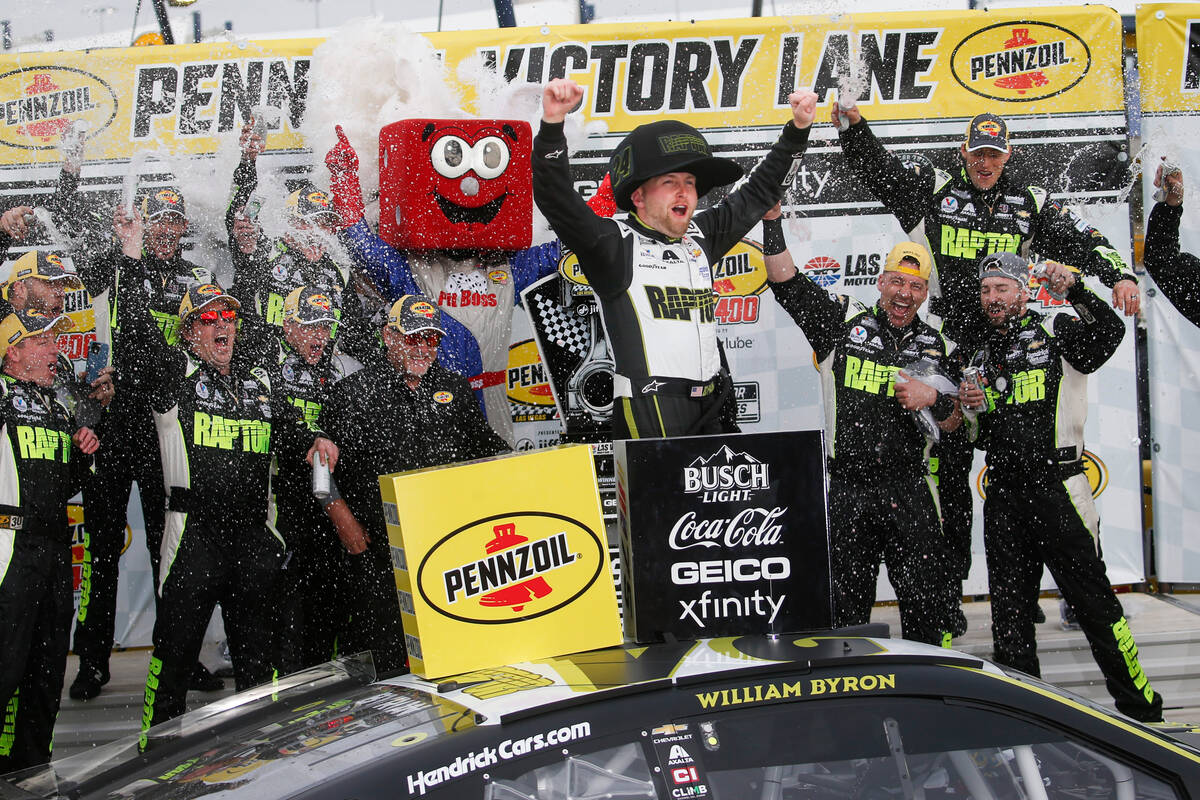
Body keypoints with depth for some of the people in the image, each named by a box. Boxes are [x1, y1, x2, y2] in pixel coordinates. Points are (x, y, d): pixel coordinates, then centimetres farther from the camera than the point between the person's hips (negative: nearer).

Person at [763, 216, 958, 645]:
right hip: (846, 492, -1)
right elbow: (786, 281, -2)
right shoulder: (844, 321, 4)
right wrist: (773, 221, -11)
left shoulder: (936, 347, 10)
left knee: (926, 598, 1)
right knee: (844, 601, 7)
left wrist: (931, 398, -10)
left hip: (908, 492, 1)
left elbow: (954, 421, 11)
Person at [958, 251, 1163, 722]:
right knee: (1009, 609, 9)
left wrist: (1075, 291, -33)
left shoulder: (1055, 334, 1)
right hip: (1002, 495, 6)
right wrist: (970, 407, 3)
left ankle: (1140, 705, 5)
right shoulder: (982, 357, 18)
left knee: (1093, 601, -5)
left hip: (1055, 487, -6)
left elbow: (1109, 334, -20)